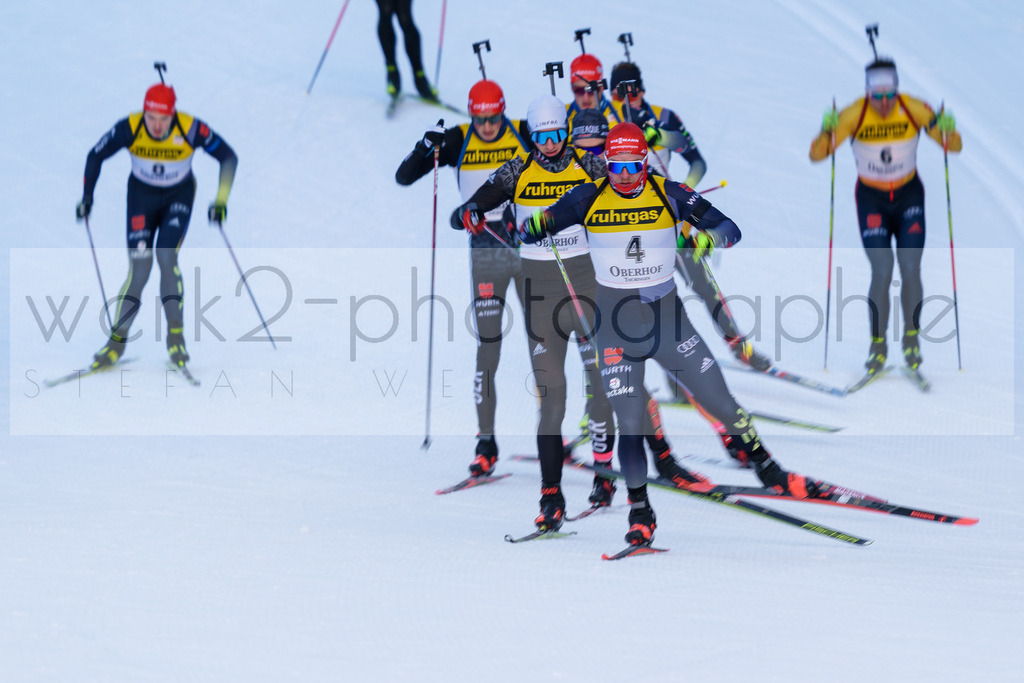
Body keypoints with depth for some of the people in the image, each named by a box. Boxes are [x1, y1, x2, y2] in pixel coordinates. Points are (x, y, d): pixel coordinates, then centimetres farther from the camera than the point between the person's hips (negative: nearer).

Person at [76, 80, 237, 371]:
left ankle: (176, 335, -7)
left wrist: (221, 200, -25)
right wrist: (87, 196, -19)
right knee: (139, 269, -12)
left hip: (179, 196, -1)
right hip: (142, 195, 1)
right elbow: (95, 156, -9)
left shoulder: (191, 129, -28)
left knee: (166, 257, -21)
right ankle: (117, 340, 1)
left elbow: (228, 158, -17)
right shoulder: (129, 128, -25)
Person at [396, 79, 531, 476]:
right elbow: (403, 178, -4)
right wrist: (425, 148, -21)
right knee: (487, 347, -5)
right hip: (484, 248, 0)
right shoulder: (458, 141, -3)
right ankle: (486, 442, 0)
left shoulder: (524, 135, -3)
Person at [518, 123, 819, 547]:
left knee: (722, 404, 3)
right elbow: (529, 232, -4)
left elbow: (729, 230, -8)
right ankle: (640, 514, 10)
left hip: (668, 318, 1)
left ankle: (769, 472, 24)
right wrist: (536, 225, -28)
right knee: (630, 426, -6)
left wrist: (704, 238, -30)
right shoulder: (588, 199, -5)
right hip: (617, 328, -1)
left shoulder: (670, 196, -6)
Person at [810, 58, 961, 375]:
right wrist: (827, 132, -43)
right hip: (871, 199, -1)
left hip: (909, 195, 1)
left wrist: (948, 132, -37)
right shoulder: (854, 115, -21)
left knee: (910, 270, -10)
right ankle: (878, 343, 4)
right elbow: (816, 155, -23)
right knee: (882, 273, -12)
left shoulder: (915, 110, -19)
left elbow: (955, 147, -14)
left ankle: (911, 337, 10)